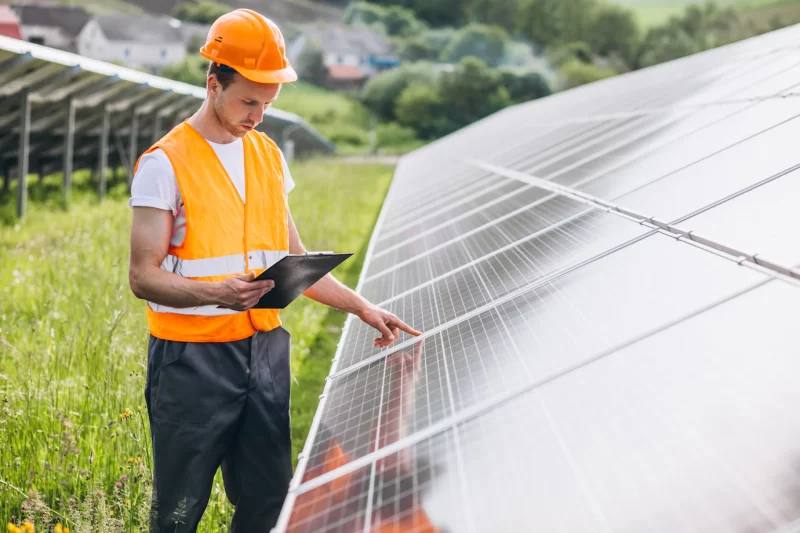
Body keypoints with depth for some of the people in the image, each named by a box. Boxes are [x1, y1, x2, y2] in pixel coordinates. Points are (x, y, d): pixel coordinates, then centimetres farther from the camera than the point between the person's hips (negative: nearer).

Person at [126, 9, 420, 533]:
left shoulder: (268, 156, 12)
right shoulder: (167, 162, -8)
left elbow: (294, 260, 18)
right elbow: (144, 276, -12)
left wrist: (362, 307, 11)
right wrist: (215, 293, -29)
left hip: (266, 347, 6)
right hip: (193, 356, -6)